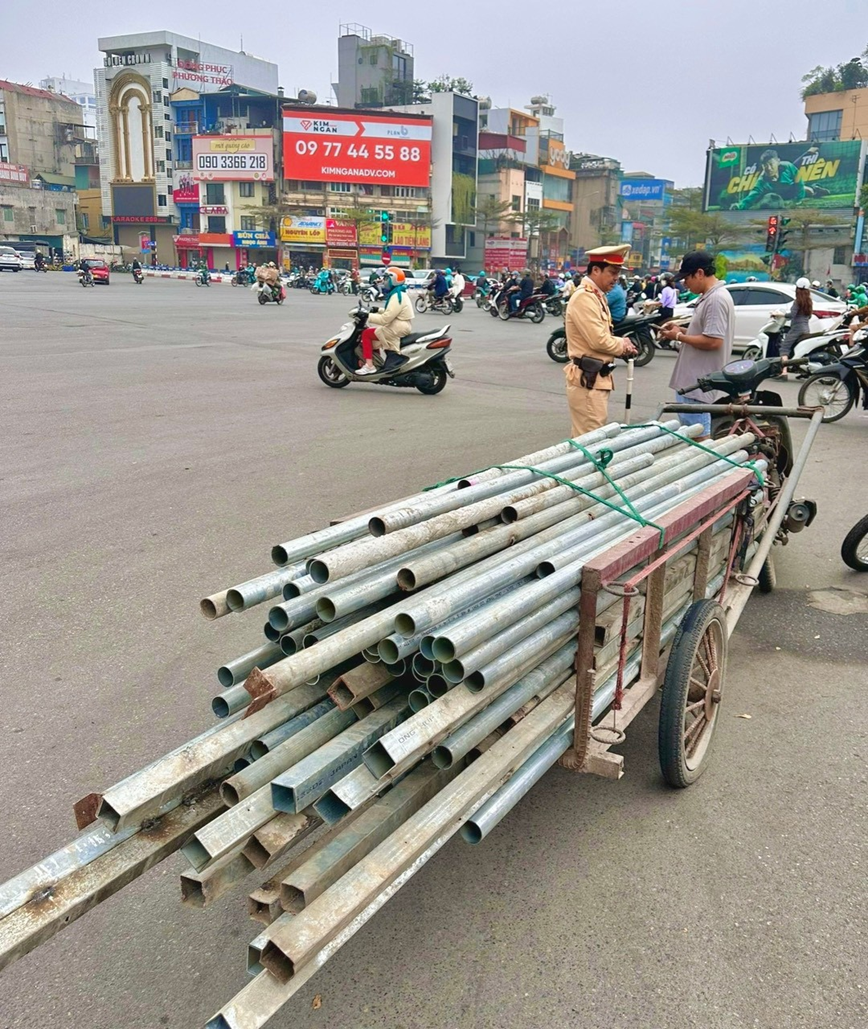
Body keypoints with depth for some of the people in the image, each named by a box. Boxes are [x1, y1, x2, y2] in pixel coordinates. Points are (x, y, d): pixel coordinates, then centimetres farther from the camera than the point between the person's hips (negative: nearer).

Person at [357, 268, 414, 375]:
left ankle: (369, 366, -11)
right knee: (372, 332, 22)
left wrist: (368, 316, -17)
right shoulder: (399, 294, 13)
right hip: (400, 328, 11)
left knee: (366, 333, -7)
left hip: (397, 329, -11)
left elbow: (385, 319, -25)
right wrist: (377, 310, 16)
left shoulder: (396, 297, -20)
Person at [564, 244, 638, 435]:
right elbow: (599, 341, -22)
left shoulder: (596, 296, 16)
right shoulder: (584, 297, -17)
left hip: (596, 377, 11)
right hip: (587, 379, -10)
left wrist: (621, 343, 1)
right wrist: (623, 346, -4)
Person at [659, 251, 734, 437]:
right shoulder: (709, 296, 15)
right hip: (693, 380, 11)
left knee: (699, 437, -7)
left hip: (698, 383, -11)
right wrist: (682, 329, 10)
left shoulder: (717, 299, -18)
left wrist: (679, 336, -14)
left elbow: (713, 341, -24)